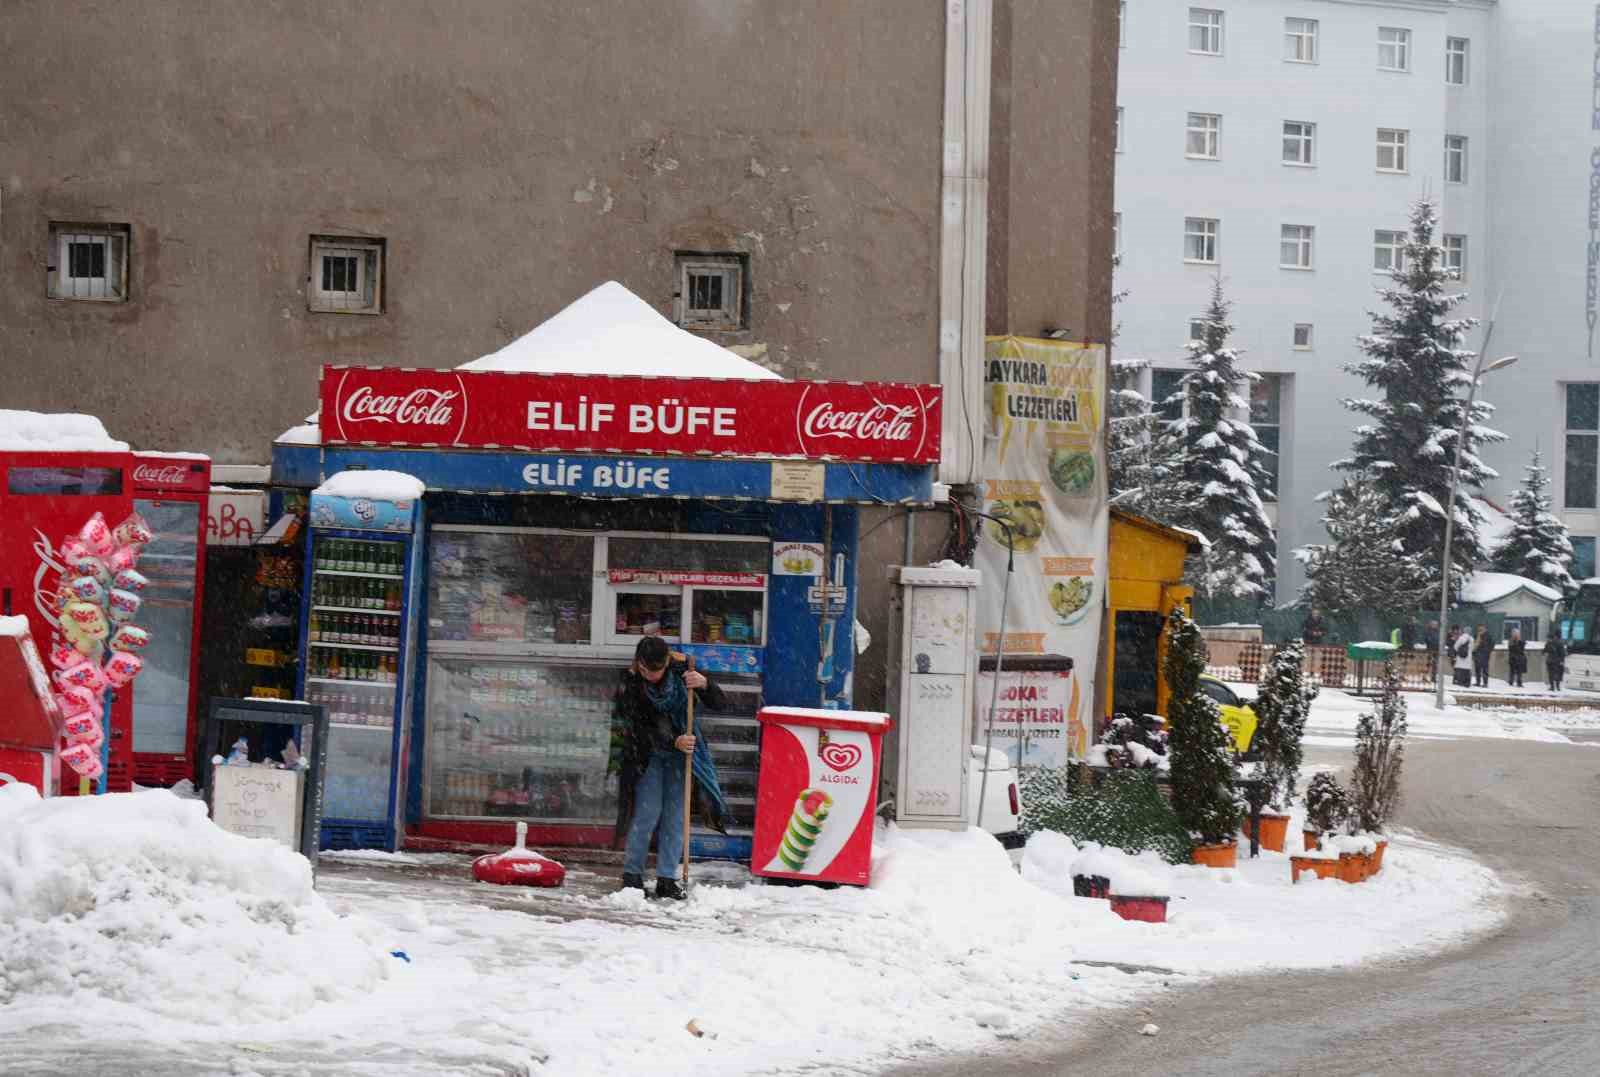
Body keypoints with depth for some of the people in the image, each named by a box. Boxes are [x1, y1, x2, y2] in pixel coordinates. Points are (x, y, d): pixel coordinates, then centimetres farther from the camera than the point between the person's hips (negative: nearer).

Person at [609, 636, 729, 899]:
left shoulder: (682, 670, -16)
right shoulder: (630, 683, -20)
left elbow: (720, 704, -14)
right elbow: (641, 729, -20)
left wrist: (705, 684, -35)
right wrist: (675, 742, -36)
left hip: (683, 747, 2)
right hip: (647, 752, -2)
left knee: (675, 814, -1)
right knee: (648, 812, -9)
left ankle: (667, 879, 4)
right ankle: (632, 875, 3)